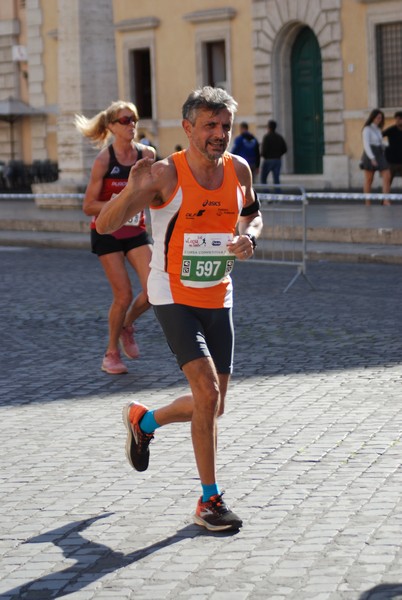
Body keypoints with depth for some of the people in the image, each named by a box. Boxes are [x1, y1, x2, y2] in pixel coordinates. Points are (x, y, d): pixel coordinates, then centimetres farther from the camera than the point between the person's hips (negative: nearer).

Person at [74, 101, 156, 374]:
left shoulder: (146, 154, -2)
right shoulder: (104, 160, -13)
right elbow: (89, 206, -13)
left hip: (136, 231, 4)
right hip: (107, 232, -4)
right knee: (124, 295, -6)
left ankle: (127, 326, 21)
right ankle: (112, 353, 14)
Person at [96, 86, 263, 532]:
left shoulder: (238, 169, -2)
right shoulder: (165, 174, -17)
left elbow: (252, 214, 18)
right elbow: (104, 225, -20)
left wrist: (249, 236, -5)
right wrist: (133, 191, -40)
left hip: (218, 300, 6)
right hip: (173, 297, -6)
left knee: (213, 407, 10)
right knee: (208, 391, -19)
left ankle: (144, 420, 40)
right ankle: (210, 501, -7)